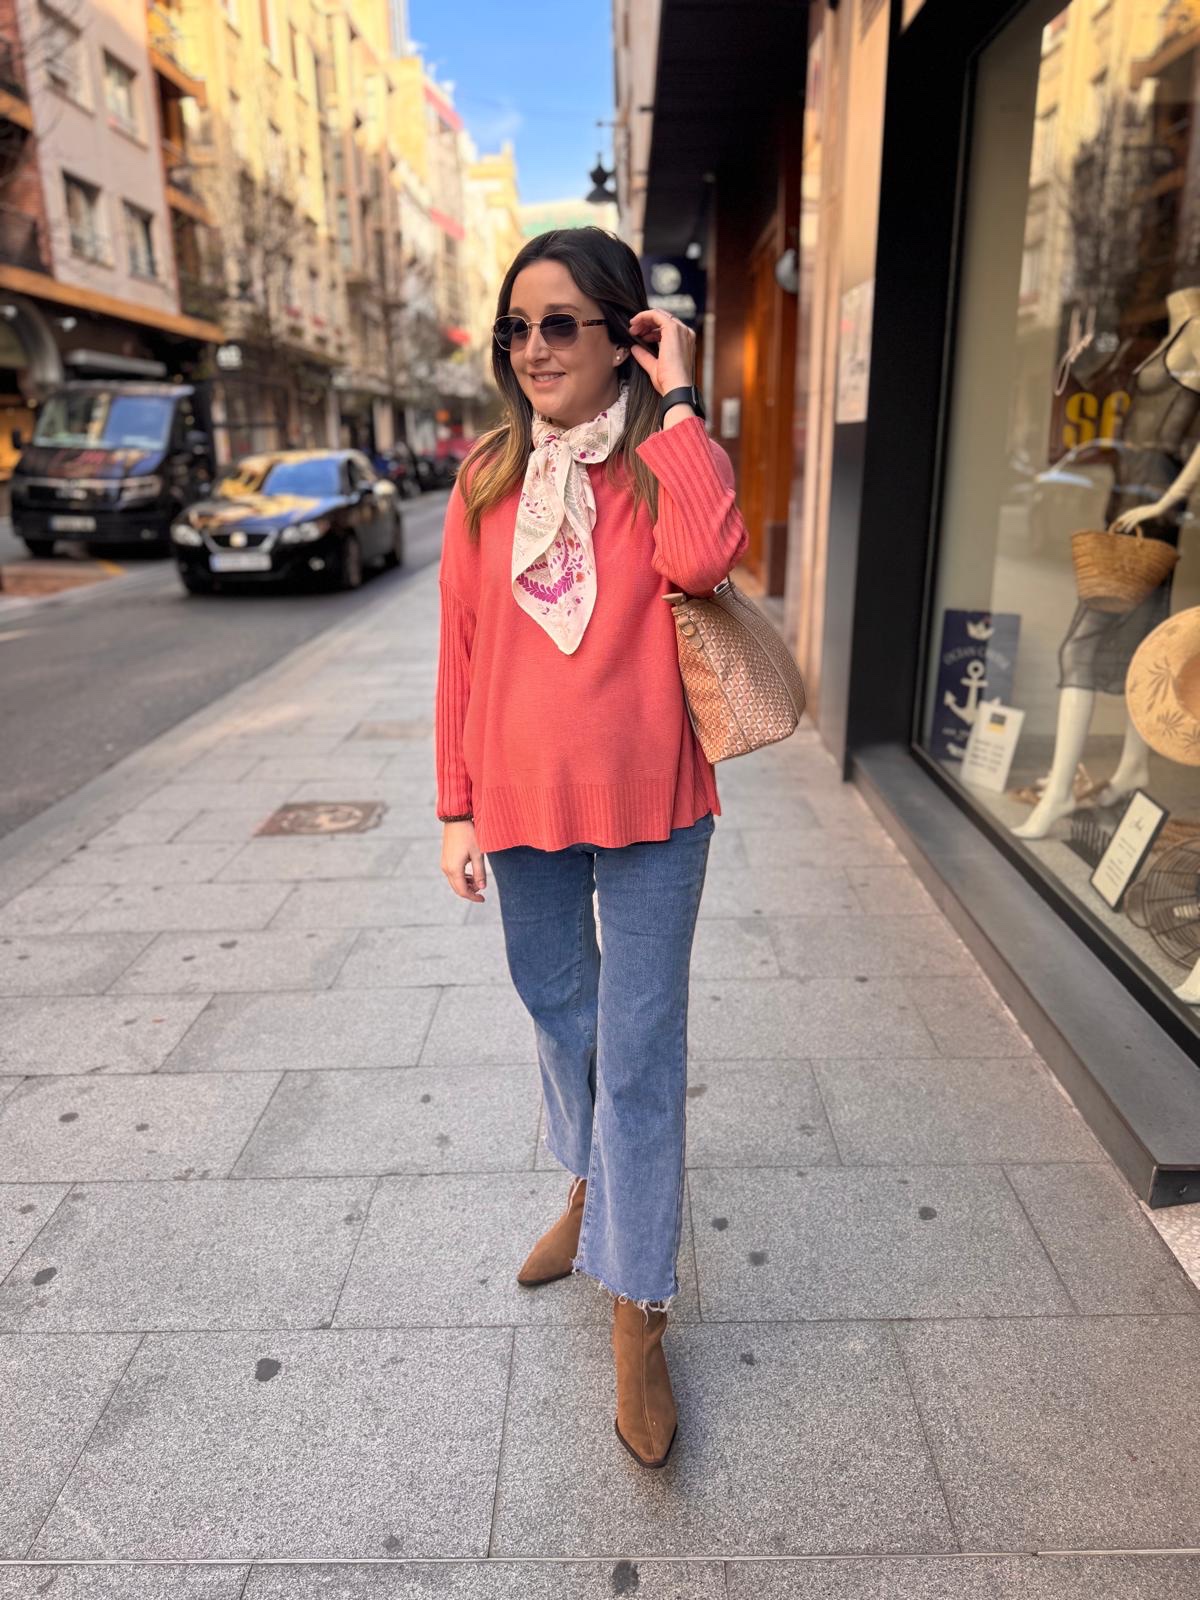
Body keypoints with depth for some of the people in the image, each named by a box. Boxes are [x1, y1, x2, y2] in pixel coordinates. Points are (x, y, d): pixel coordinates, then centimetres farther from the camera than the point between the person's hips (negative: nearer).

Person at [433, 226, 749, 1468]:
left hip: (647, 807, -3)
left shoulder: (667, 464, -4)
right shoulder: (488, 476, 4)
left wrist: (676, 405, -16)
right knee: (557, 1014, 21)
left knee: (641, 1057, 3)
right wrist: (457, 808, 3)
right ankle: (590, 1187, 49)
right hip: (523, 803, 4)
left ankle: (636, 1317, 20)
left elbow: (705, 559, -28)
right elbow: (460, 649, 4)